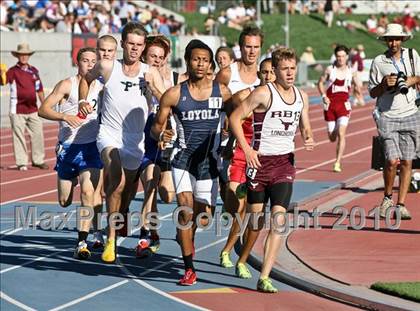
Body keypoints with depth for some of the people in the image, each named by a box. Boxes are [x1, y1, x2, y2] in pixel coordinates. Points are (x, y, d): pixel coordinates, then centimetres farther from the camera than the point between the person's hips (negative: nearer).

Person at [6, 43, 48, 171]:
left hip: (33, 109, 4)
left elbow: (39, 89, 19)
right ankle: (21, 162, 5)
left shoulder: (34, 71, 12)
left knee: (38, 134, 6)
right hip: (17, 110, -4)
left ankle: (38, 160, 18)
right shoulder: (13, 71, -1)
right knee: (19, 136, -2)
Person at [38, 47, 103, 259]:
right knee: (64, 201, 9)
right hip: (68, 147, -1)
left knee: (88, 191, -20)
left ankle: (82, 242, -17)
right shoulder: (67, 85, -6)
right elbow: (43, 109, -13)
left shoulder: (101, 88, 5)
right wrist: (65, 116, -28)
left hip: (91, 148, 1)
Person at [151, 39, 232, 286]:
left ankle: (186, 233, 43)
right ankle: (189, 268, -9)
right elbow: (157, 125, 2)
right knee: (186, 211, -16)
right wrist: (161, 134, -19)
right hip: (183, 159, -2)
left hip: (209, 162, 2)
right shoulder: (174, 95, -4)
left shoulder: (222, 92, -1)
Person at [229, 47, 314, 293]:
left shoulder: (302, 97, 9)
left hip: (286, 163, 4)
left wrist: (309, 139, -2)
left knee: (279, 220, -10)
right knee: (255, 218, 3)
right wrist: (246, 148, -18)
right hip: (261, 161, -4)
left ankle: (264, 278, -12)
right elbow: (235, 117, -9)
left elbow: (305, 128, 21)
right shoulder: (264, 93, -9)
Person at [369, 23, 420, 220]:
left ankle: (401, 204, 7)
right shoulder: (378, 62, 1)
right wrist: (384, 84, -14)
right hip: (387, 117, -3)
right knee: (392, 160, -13)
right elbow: (373, 93, 5)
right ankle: (387, 198, 10)